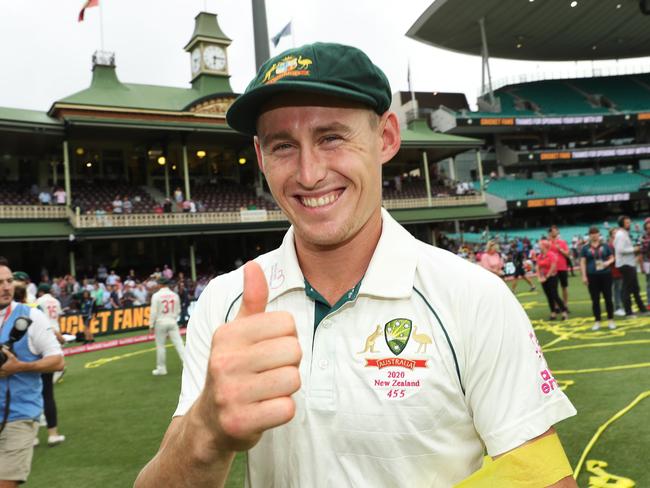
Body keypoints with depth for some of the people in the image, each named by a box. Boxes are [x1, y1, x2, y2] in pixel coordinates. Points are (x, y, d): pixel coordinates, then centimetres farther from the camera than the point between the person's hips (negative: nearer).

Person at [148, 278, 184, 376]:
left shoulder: (157, 295, -7)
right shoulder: (175, 295, 4)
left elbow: (154, 312, -9)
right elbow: (178, 311, 9)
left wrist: (151, 325, -2)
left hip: (161, 322, -3)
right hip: (173, 322, 3)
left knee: (160, 346, 7)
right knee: (179, 343, 0)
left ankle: (161, 368, 13)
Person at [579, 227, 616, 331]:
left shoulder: (605, 246, 5)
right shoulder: (585, 248, 2)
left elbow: (612, 257, 11)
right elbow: (582, 262, 1)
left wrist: (608, 262, -12)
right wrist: (584, 276, -5)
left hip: (605, 274, 1)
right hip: (592, 276, -1)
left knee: (608, 298, 4)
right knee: (595, 300, 4)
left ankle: (610, 320, 15)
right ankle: (597, 322, 12)